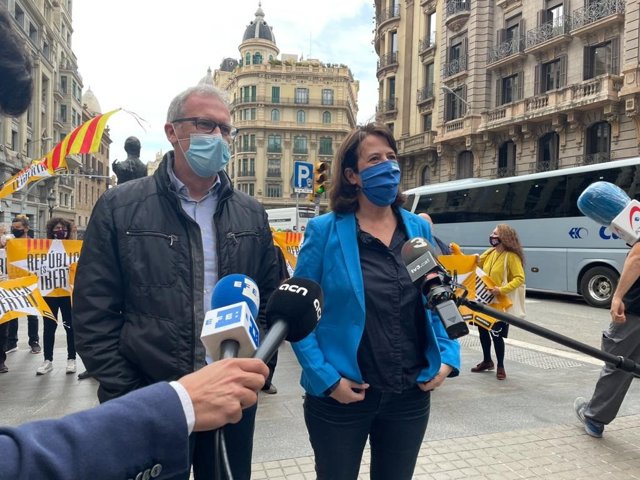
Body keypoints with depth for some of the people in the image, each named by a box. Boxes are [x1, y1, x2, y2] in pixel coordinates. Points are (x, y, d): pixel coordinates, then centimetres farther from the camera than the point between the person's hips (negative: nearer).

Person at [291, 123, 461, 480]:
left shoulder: (419, 229, 3)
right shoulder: (325, 231, -10)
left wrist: (448, 356, -2)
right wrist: (326, 378, -16)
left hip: (410, 396, 4)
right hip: (341, 397, -3)